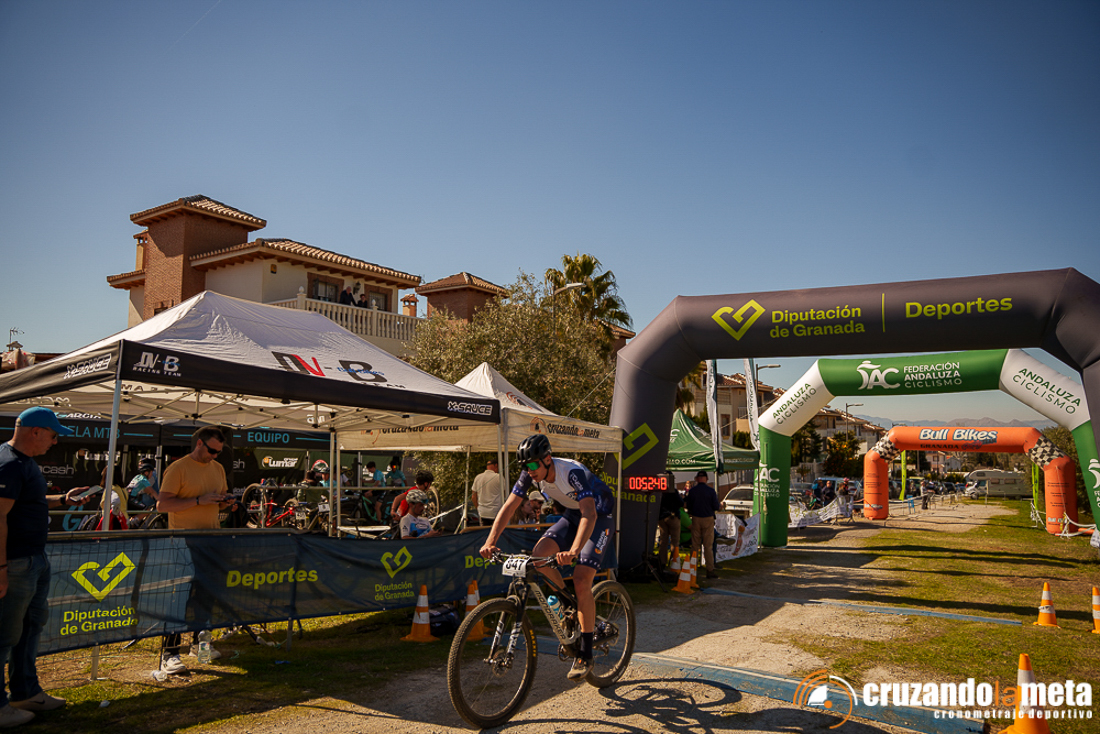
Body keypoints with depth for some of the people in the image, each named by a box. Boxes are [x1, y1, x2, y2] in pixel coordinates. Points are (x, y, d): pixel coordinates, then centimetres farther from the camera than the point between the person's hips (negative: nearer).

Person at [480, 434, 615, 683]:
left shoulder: (574, 472, -34)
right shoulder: (530, 474, -15)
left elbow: (589, 514, -45)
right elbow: (508, 507, -14)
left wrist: (573, 551, -59)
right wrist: (490, 541, -28)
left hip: (599, 519, -6)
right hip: (571, 516, 6)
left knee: (581, 582, -20)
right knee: (538, 556, -18)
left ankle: (585, 655, -7)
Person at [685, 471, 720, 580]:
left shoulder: (692, 490, -3)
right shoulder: (711, 490, -8)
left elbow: (688, 506, 2)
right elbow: (716, 507, -7)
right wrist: (720, 505, 15)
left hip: (696, 519, 2)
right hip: (708, 519, -2)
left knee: (695, 545, 9)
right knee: (708, 545, 2)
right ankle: (710, 570, 3)